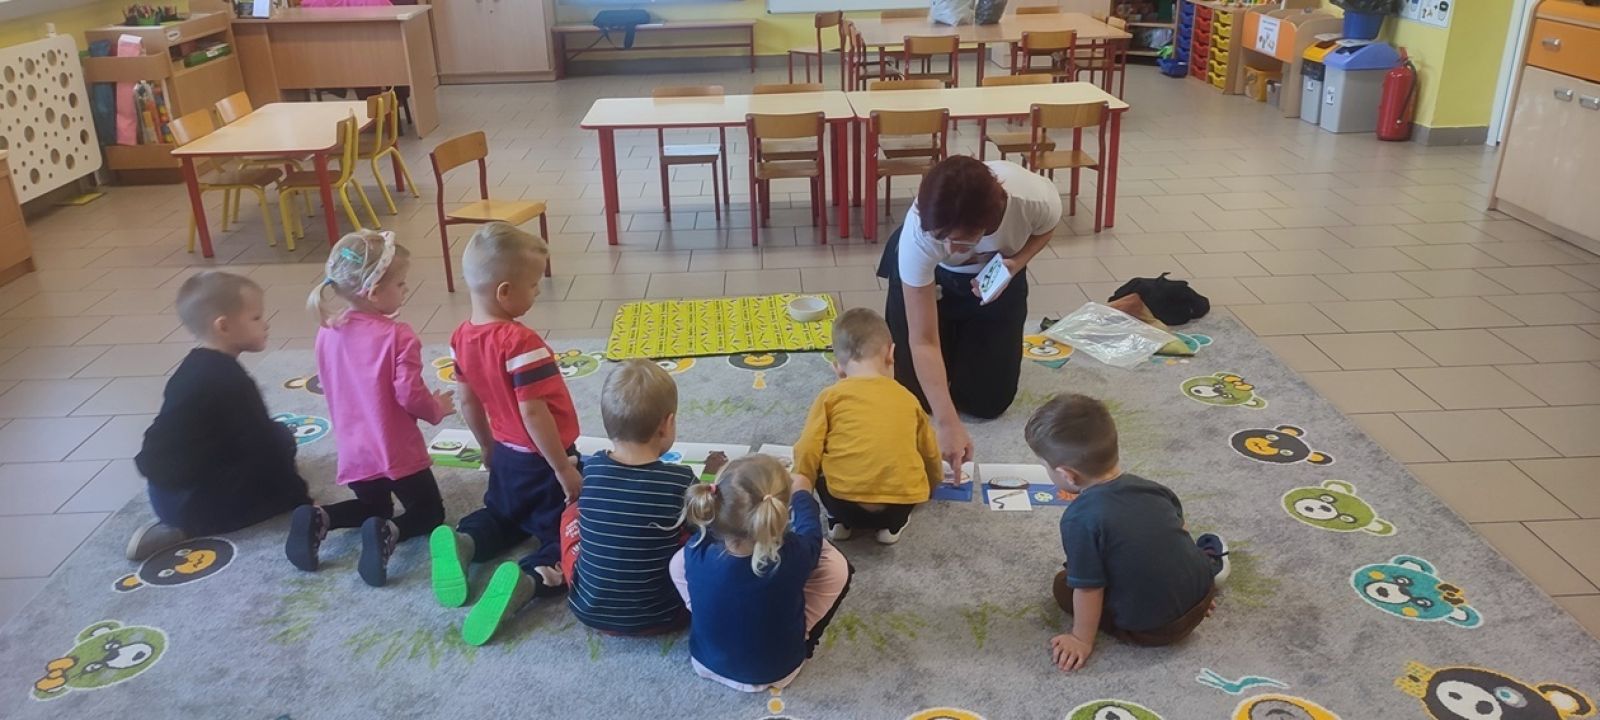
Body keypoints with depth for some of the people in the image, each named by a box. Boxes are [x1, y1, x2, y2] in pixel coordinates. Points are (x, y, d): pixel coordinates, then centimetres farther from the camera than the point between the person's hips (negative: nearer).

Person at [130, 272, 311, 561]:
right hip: (188, 499, -9)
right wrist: (299, 499, -12)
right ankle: (188, 527, -11)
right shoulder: (229, 380, -21)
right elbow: (258, 444, -19)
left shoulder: (198, 367, 8)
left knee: (277, 437, 15)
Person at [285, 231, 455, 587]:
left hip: (352, 451, 6)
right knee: (430, 511, 14)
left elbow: (332, 389, 13)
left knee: (373, 505, 30)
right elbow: (409, 396, -20)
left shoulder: (327, 333, 3)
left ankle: (318, 519, 2)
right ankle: (386, 534, -18)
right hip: (398, 451, -6)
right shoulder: (398, 336, -17)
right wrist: (438, 409, 0)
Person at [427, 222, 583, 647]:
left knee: (502, 516, 30)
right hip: (541, 461, -7)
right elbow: (532, 412, -28)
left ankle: (463, 542, -1)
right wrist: (564, 470, -20)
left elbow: (468, 403, 7)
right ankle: (526, 579, -26)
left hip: (506, 456, 7)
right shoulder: (521, 343, -27)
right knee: (565, 535, 3)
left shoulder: (462, 337, -3)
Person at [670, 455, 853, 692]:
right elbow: (810, 529, -7)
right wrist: (800, 491, 14)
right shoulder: (793, 556, -34)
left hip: (708, 661, 2)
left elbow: (707, 521, -3)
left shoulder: (697, 554, -29)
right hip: (777, 670, -1)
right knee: (837, 565, -1)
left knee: (678, 561, 10)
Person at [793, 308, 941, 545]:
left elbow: (807, 452, -3)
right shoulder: (907, 398, 13)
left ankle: (838, 522, 14)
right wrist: (934, 481, 49)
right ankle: (892, 525, 16)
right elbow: (929, 451, 27)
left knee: (821, 471, 27)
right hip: (901, 503, 2)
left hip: (845, 503, -1)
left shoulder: (831, 397, 4)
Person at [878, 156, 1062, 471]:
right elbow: (922, 341, -36)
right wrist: (948, 424, -44)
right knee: (919, 397, -4)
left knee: (989, 400, -1)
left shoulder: (1037, 199, -38)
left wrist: (1016, 263, -28)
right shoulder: (918, 233, -42)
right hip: (928, 276, -1)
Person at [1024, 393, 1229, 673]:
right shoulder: (1149, 487, -4)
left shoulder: (1080, 519, -25)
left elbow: (1088, 587, -19)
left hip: (1151, 630, -8)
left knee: (1064, 584, 7)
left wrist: (1082, 640, -5)